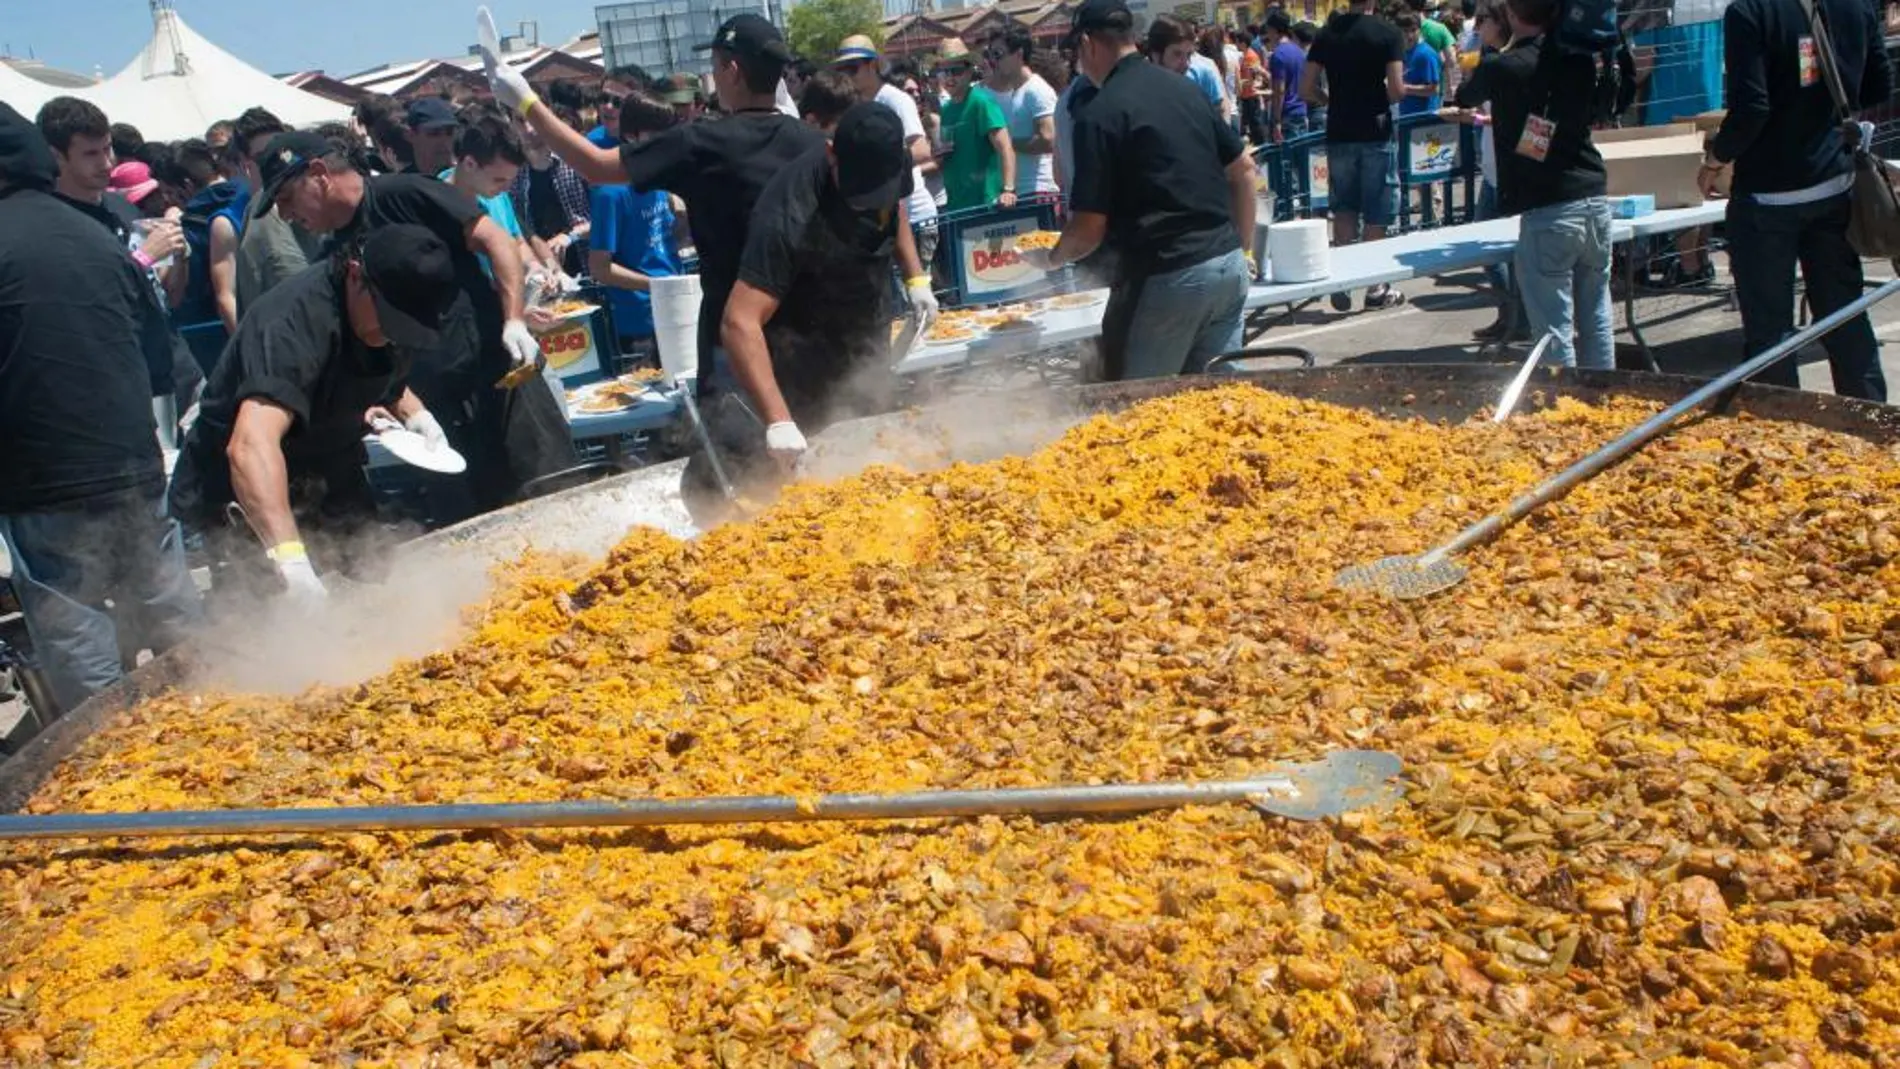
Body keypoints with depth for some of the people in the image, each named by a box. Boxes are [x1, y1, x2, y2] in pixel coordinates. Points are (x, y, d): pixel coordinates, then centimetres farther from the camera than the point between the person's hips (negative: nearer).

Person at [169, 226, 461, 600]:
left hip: (327, 480, 8)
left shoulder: (397, 305, -5)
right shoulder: (298, 318, -31)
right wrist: (290, 558, -56)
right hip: (241, 496, -7)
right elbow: (251, 444, -45)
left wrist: (412, 411, -2)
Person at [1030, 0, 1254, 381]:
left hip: (1168, 279, -7)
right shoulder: (1185, 89, 11)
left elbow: (1090, 228, -10)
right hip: (1228, 265, 7)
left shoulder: (1099, 115, -10)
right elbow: (1244, 170, 16)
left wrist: (1052, 258, 10)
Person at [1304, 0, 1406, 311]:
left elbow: (1306, 89, 0)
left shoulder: (1326, 34, 2)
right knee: (1376, 214, 5)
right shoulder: (1388, 32, -8)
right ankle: (1375, 288, 11)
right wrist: (1381, 99, 7)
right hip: (1376, 134, -3)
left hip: (1339, 134, 3)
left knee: (1343, 210, 13)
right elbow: (1396, 90, -14)